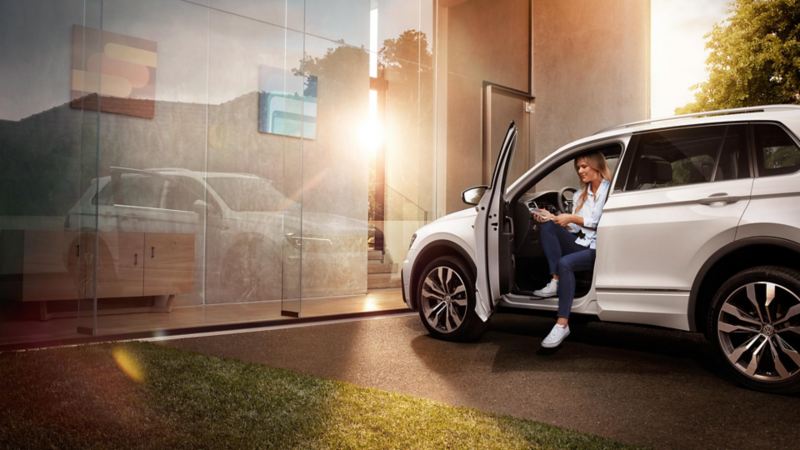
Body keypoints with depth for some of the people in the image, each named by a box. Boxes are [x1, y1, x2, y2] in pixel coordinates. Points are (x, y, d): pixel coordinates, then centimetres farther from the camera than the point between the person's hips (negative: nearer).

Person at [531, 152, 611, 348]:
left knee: (565, 263, -34)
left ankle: (563, 324, -32)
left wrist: (573, 218, -12)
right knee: (548, 227, -18)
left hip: (599, 248, -7)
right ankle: (555, 282, -22)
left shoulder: (609, 190, -2)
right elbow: (574, 228, 13)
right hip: (583, 243, 7)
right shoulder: (580, 194, 19)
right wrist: (552, 217, -1)